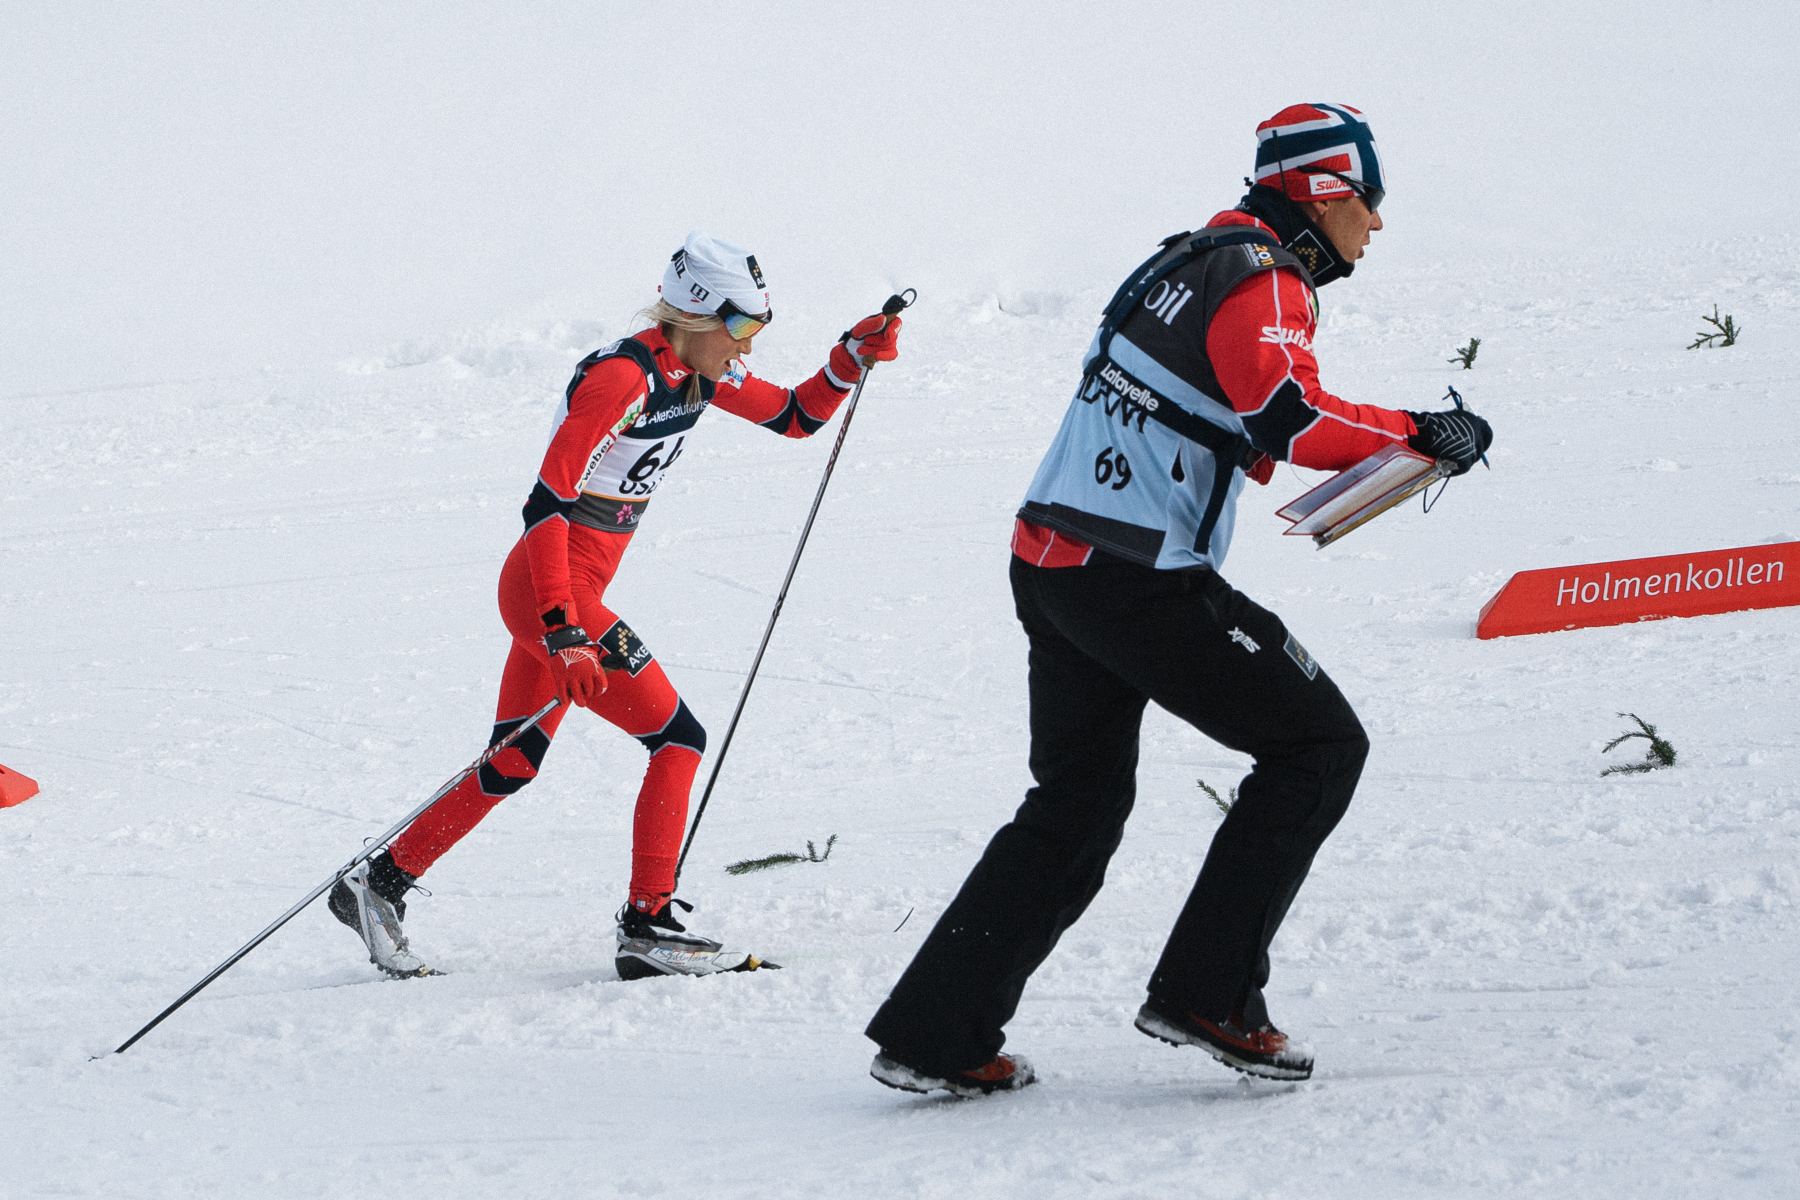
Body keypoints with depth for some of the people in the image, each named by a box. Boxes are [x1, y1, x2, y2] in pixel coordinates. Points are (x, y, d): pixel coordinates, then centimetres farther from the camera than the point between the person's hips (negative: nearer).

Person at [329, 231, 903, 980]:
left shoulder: (700, 372, 6)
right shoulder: (621, 377, -21)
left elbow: (797, 417, 18)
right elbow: (545, 504, -25)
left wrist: (855, 356, 0)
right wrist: (564, 633, -30)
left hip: (568, 594, 9)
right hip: (548, 589, -9)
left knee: (514, 765, 15)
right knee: (677, 738, -9)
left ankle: (379, 886, 25)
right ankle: (648, 927, -6)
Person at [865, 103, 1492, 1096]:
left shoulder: (1191, 261, 19)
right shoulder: (1259, 279, -10)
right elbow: (1285, 416, -26)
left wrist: (1385, 442, 16)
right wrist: (1418, 436, -16)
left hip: (1050, 565, 9)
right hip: (1138, 580, -9)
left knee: (1075, 807, 18)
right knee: (1320, 744, 2)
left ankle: (934, 1035, 14)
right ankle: (1209, 994, -2)